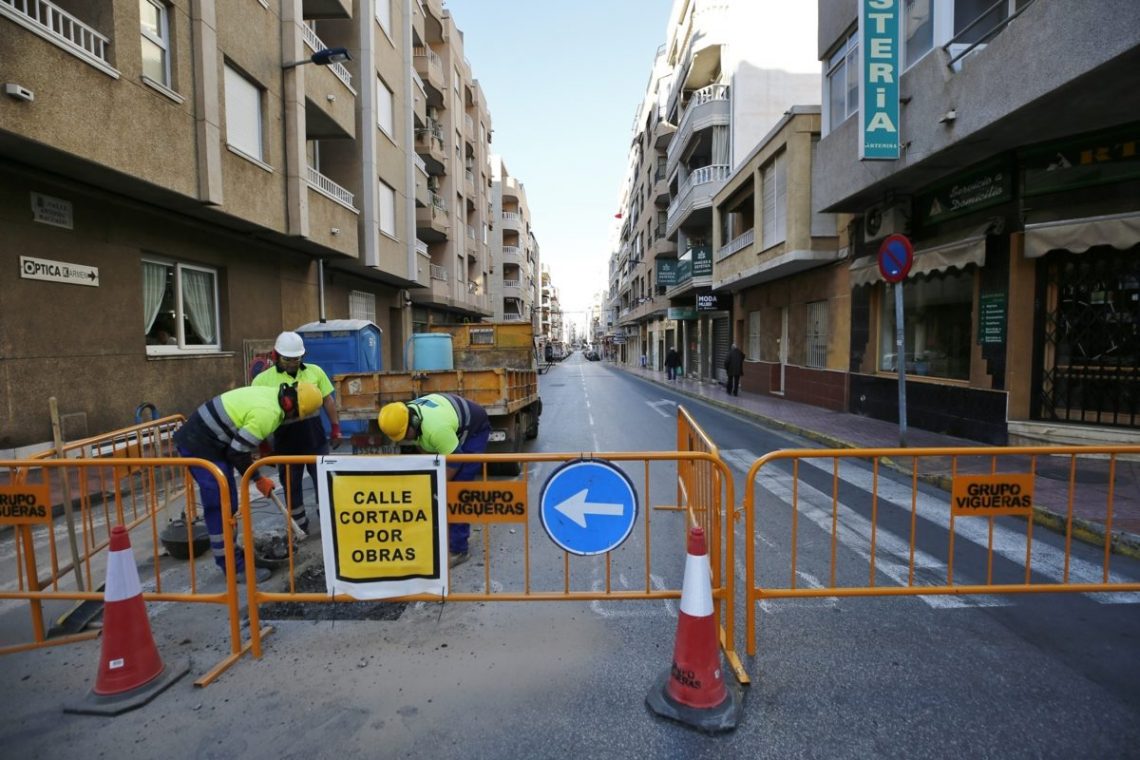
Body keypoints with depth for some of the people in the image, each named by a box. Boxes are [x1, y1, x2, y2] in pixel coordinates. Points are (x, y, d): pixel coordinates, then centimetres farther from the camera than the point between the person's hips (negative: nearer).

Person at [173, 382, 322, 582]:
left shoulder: (271, 395, 2)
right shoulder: (267, 413, -27)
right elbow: (237, 453, -20)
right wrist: (259, 479, -8)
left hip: (204, 440, 10)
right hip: (199, 446, -10)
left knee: (226, 505, 16)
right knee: (220, 508, -6)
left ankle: (229, 554, 27)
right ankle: (233, 566, 2)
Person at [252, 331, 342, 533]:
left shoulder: (315, 372, 1)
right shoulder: (263, 379, -5)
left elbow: (327, 400, 7)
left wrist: (335, 428, 6)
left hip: (315, 441, 1)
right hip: (286, 444, -1)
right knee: (291, 487, 12)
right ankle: (299, 527, 29)